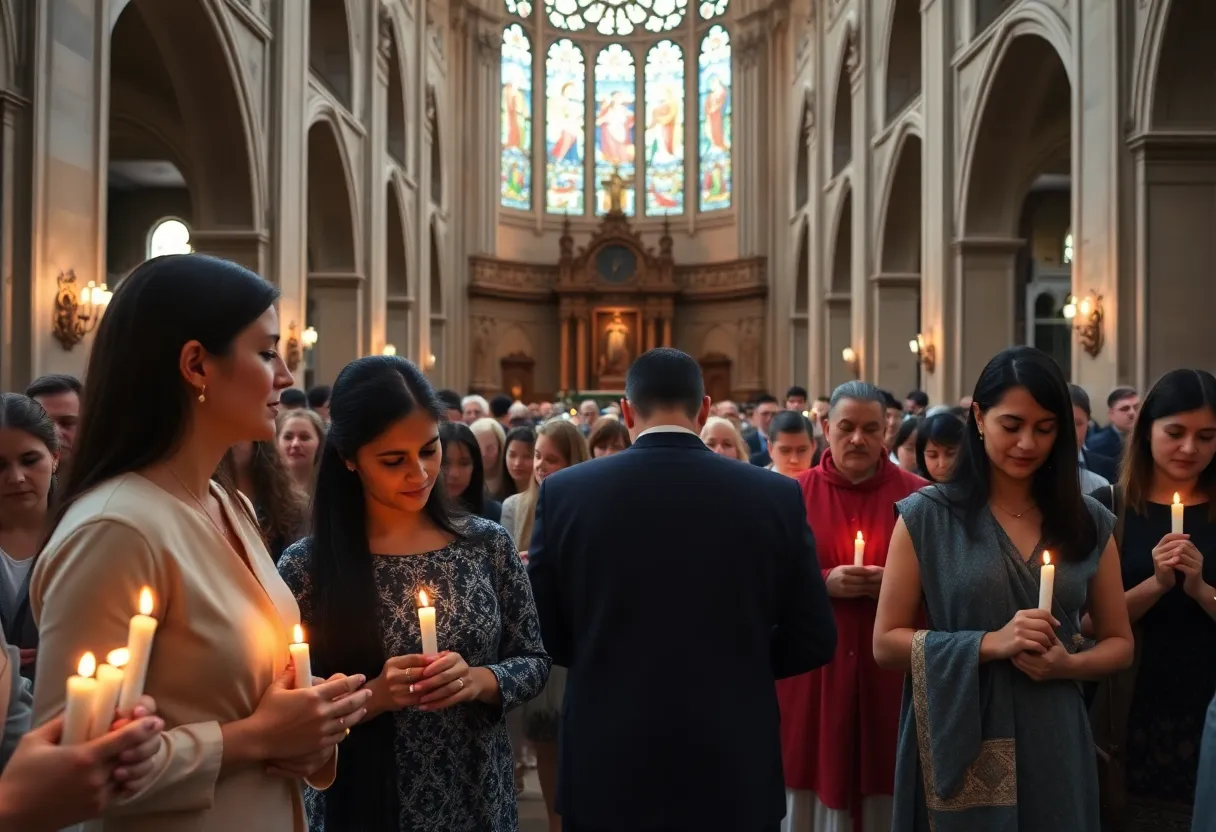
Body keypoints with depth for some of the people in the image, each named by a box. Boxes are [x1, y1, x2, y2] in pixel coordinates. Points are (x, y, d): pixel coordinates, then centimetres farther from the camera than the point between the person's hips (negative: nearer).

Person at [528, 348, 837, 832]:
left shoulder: (564, 492, -8)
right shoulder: (777, 496, -7)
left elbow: (541, 635, 0)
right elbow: (814, 641, -2)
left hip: (607, 770, 0)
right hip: (734, 772, 1)